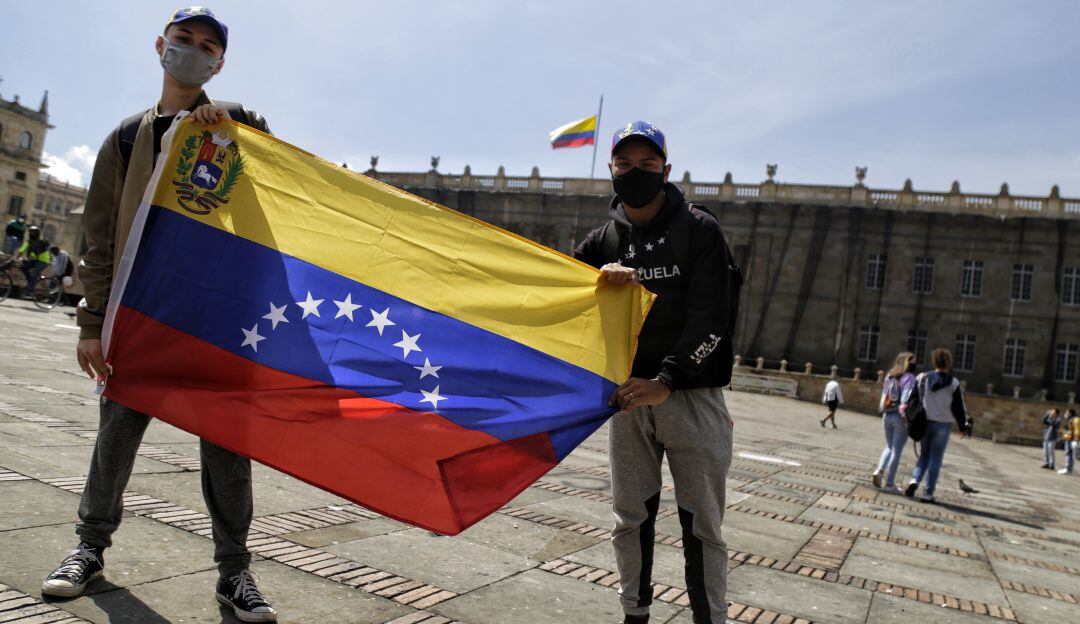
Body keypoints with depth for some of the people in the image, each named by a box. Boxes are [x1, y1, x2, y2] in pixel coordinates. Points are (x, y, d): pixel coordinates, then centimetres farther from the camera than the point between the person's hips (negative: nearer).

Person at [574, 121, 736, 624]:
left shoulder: (700, 230, -2)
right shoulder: (604, 240, 10)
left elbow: (710, 319, -10)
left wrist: (665, 382, -21)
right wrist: (599, 278, -12)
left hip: (692, 395, -3)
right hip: (629, 394, 4)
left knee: (702, 525, 2)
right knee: (630, 518, 12)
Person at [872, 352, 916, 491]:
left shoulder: (889, 376, 9)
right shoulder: (909, 378, -9)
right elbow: (908, 398, -17)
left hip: (888, 416, 6)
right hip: (900, 417, -5)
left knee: (889, 447, 19)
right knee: (897, 450, 3)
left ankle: (879, 470, -2)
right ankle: (890, 483, 6)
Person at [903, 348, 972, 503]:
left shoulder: (922, 378, 0)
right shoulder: (954, 384, -7)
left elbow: (912, 400, 2)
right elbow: (959, 408, -3)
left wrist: (907, 414, 13)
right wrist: (963, 427, 7)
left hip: (924, 423, 3)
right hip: (943, 425, -3)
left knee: (924, 455, 17)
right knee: (936, 458, 4)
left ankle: (914, 480, -5)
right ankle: (928, 493, 5)